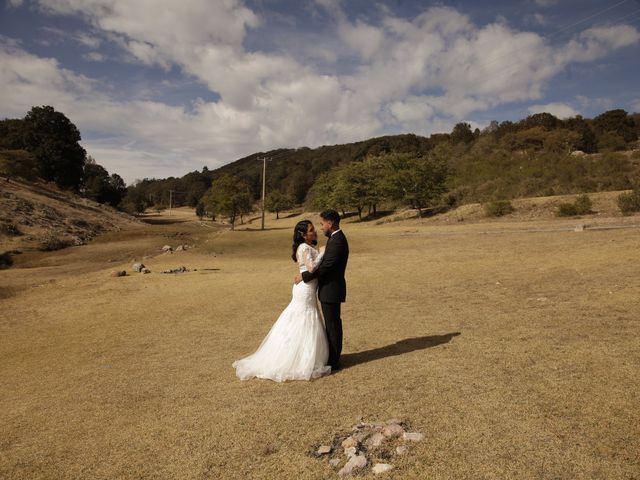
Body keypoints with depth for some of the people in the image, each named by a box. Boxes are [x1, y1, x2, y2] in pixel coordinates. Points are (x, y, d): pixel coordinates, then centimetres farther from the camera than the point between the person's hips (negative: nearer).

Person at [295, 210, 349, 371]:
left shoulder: (337, 241, -22)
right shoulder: (336, 238, 11)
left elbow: (326, 267, -23)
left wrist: (304, 276, -15)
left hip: (331, 290, -10)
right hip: (330, 288, 10)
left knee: (332, 325, 0)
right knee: (332, 324, 18)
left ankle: (333, 362, 12)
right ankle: (332, 356, 30)